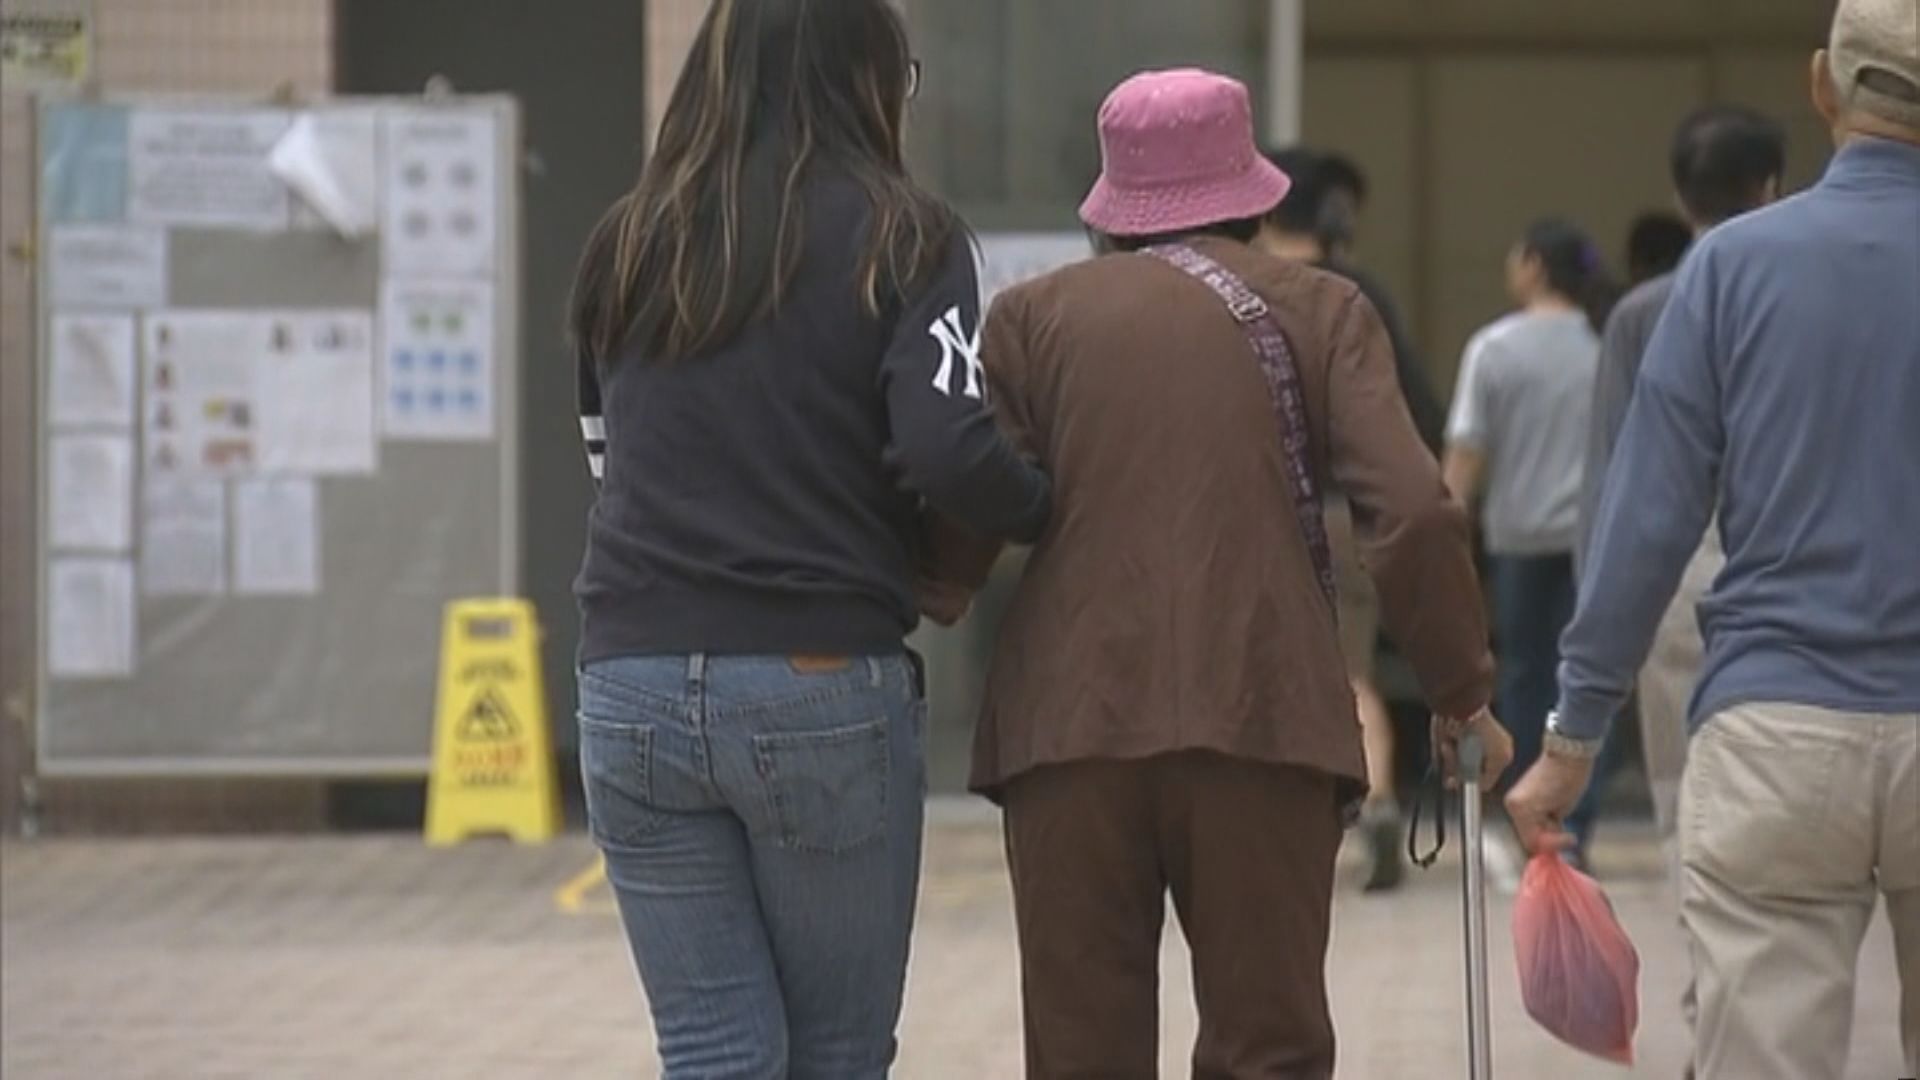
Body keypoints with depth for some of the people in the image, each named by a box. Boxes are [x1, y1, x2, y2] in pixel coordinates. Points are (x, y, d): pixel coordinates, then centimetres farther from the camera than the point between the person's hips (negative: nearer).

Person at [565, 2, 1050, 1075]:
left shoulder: (629, 244, 11)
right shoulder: (901, 239, -3)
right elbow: (950, 453, -15)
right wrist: (1048, 507, 4)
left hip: (634, 685, 4)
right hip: (822, 688, -3)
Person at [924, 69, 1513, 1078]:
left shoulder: (1032, 314, 10)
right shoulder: (1319, 310, 9)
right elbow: (1412, 510, -2)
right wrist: (1462, 691, 8)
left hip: (1069, 724, 1)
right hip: (1264, 720, -1)